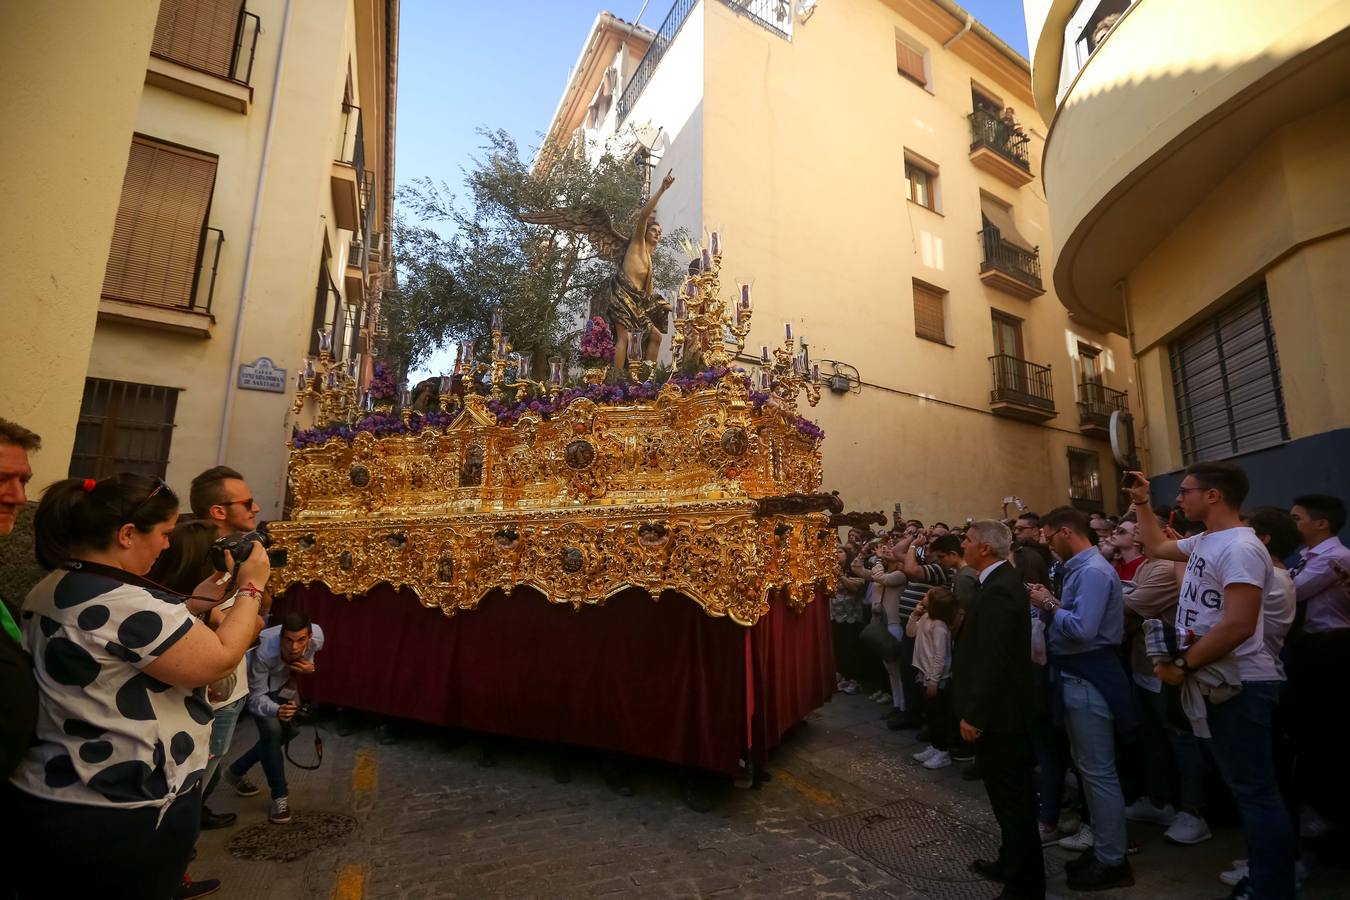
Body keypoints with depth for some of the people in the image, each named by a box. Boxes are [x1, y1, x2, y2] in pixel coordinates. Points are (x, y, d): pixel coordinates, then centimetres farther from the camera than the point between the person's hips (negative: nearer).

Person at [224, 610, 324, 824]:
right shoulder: (264, 653, -43)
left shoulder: (317, 635, -33)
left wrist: (310, 668, -31)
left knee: (288, 730, 10)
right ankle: (280, 796, -6)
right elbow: (257, 697, -31)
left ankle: (237, 770, 34)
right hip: (259, 687, -5)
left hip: (285, 682, 5)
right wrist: (276, 710, -52)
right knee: (272, 730, -22)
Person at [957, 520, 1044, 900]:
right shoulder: (1002, 581, 7)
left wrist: (973, 714, -21)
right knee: (1011, 793, 22)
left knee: (1012, 797, 5)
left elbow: (991, 660, -27)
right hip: (1001, 707, 10)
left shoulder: (998, 590, -24)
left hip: (998, 712, -10)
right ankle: (1013, 863, 38)